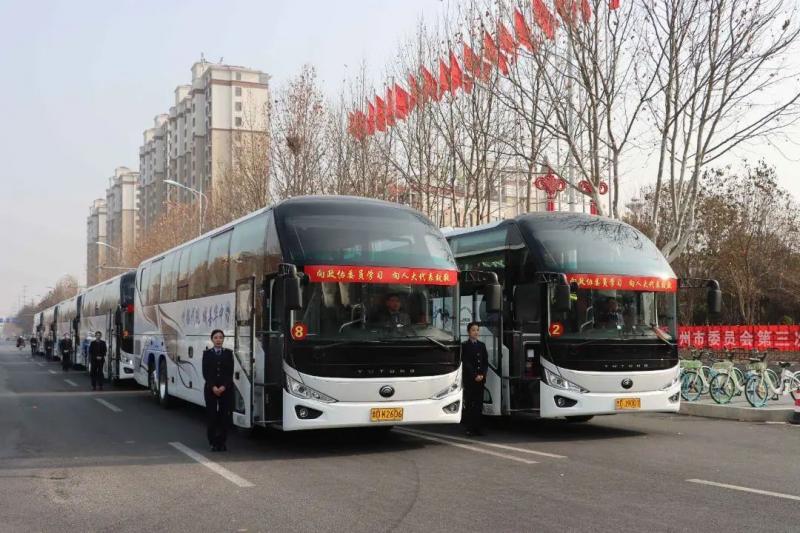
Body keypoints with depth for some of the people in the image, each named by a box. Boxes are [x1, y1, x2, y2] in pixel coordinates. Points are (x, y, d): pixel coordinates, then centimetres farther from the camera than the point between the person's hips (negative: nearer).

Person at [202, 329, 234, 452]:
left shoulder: (228, 353, 6)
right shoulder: (207, 353, 5)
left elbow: (230, 372, 0)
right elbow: (205, 373, -2)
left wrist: (223, 387, -12)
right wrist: (213, 387, -13)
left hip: (226, 389, 1)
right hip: (210, 389, -1)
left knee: (225, 415, -1)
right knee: (212, 415, -2)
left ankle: (222, 442, 7)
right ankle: (213, 442, 6)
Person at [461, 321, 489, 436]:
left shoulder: (482, 345, 15)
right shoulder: (465, 346, 0)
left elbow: (486, 362, 11)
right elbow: (466, 363, -7)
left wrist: (482, 375, -4)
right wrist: (475, 376, -13)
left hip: (481, 379, 5)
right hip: (469, 379, -5)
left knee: (479, 404, 4)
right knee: (469, 404, -4)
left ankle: (478, 428, 6)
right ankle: (470, 428, -2)